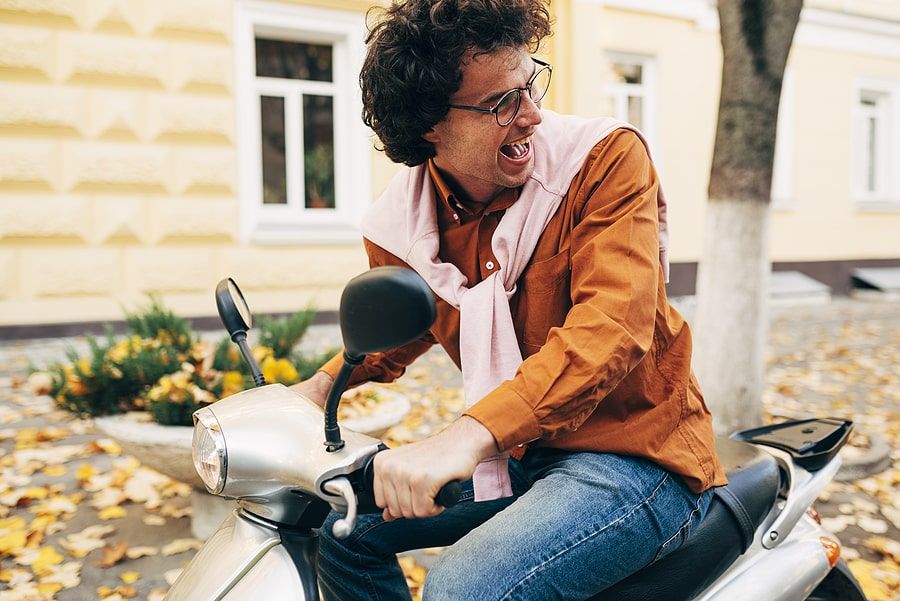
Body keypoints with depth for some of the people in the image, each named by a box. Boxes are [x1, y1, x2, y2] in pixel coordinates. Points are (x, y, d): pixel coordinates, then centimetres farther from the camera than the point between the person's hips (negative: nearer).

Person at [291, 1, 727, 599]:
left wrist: (471, 435, -42)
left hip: (638, 457, -5)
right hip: (521, 456, 6)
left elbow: (611, 326, -30)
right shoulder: (399, 223, -2)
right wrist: (320, 386, 7)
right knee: (347, 527, 11)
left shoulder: (605, 156, -16)